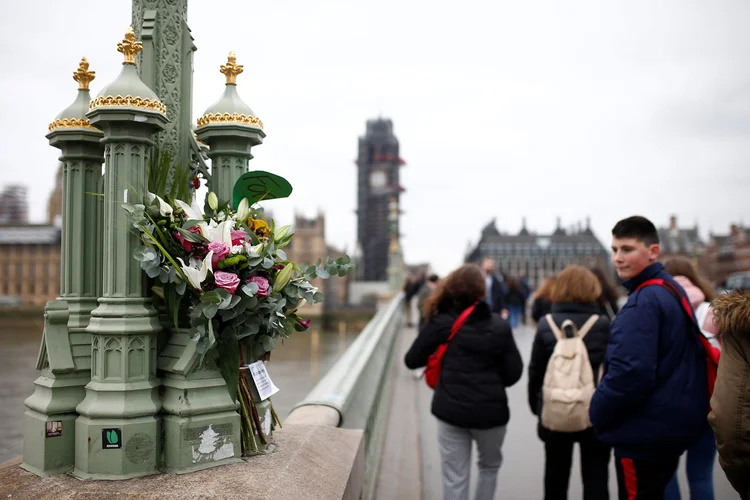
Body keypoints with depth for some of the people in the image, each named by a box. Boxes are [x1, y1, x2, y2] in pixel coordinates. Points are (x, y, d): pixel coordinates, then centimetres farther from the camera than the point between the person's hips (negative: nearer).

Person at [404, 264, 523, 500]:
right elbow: (513, 373, -5)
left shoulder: (440, 323, -6)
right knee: (490, 466, 26)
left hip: (451, 410, 0)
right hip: (490, 410, 0)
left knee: (455, 478, 9)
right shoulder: (499, 326, -7)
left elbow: (412, 360, -2)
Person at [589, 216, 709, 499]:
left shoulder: (643, 301, -21)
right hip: (672, 422, 10)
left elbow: (630, 372, -28)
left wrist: (597, 412, -13)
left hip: (644, 430, -10)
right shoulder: (673, 290, 10)